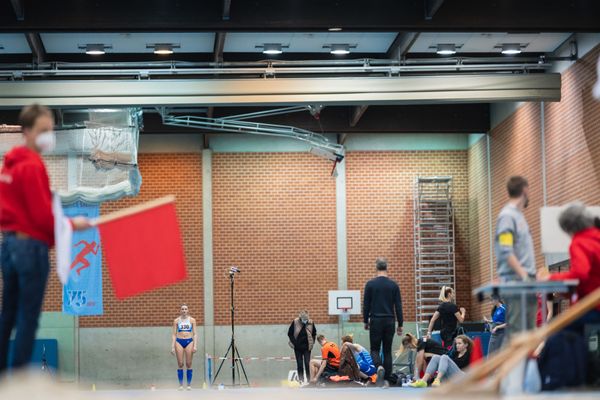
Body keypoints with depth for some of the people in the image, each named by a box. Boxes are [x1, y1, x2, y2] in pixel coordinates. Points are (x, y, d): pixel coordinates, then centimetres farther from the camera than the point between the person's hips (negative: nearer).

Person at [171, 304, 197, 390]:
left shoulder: (192, 320, 7)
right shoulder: (176, 321, 8)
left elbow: (195, 334, 4)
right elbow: (174, 334, 7)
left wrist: (195, 345, -6)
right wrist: (172, 347, -1)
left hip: (189, 341, 0)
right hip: (179, 341, 0)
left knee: (189, 364, 0)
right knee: (180, 364, -1)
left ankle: (189, 384, 5)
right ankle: (181, 384, 3)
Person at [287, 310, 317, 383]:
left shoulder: (311, 323, -4)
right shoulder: (295, 322, -9)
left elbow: (314, 333, 12)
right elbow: (290, 333, 1)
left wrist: (312, 342, 4)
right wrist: (294, 342, -5)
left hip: (307, 347, 0)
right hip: (298, 347, 0)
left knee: (307, 363, -4)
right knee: (299, 364, 4)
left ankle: (309, 379, 2)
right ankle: (301, 379, 10)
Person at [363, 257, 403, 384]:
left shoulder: (370, 284, -5)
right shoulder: (393, 285, 0)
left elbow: (366, 305, -1)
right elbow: (398, 306, 1)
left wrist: (365, 321, 10)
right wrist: (400, 325, 7)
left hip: (375, 321, -2)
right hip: (389, 321, 2)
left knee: (374, 349, 6)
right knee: (387, 350, 10)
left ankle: (379, 367, -24)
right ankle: (387, 377, 7)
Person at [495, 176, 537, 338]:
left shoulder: (519, 215, 20)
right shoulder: (507, 216, -8)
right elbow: (506, 252, -16)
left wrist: (531, 275, 11)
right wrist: (523, 275, -21)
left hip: (526, 281, 9)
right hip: (515, 281, -9)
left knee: (529, 329, 6)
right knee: (516, 330, -13)